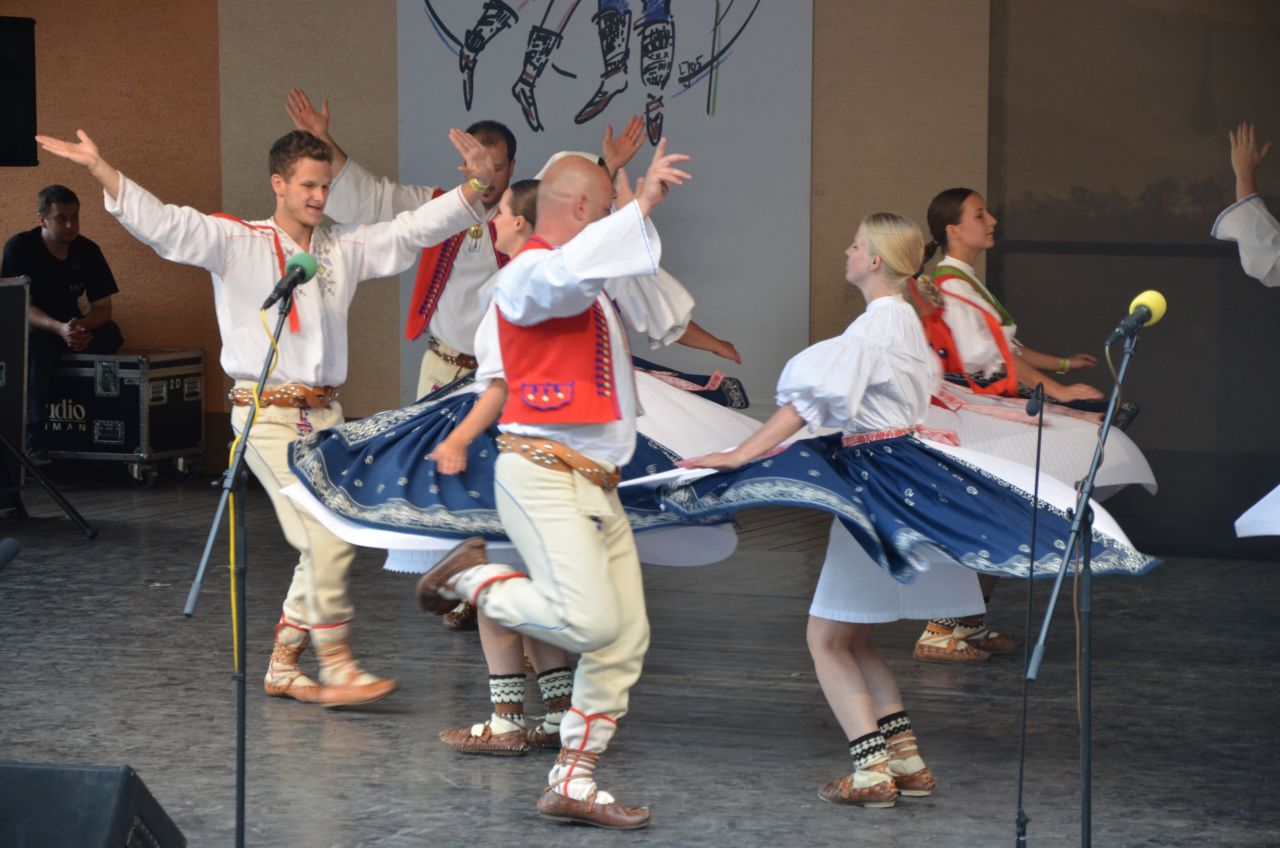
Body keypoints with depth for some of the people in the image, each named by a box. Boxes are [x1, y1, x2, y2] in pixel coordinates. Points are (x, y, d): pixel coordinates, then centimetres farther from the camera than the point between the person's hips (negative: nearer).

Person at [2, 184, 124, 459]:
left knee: (111, 334, -25)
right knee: (36, 343, -38)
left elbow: (102, 307, -5)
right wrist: (59, 329, -38)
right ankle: (34, 435, -37)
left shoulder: (88, 251, -5)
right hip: (28, 325, -4)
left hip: (70, 326, 4)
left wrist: (82, 327, -29)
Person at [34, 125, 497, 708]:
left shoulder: (345, 248, 12)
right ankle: (337, 667, -6)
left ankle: (283, 665, 19)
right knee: (327, 539, -15)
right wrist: (100, 169, -24)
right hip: (267, 414, -6)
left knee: (327, 546, 6)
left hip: (323, 413, 6)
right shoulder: (238, 243, -2)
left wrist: (476, 185, -1)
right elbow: (162, 223, -12)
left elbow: (416, 228, 11)